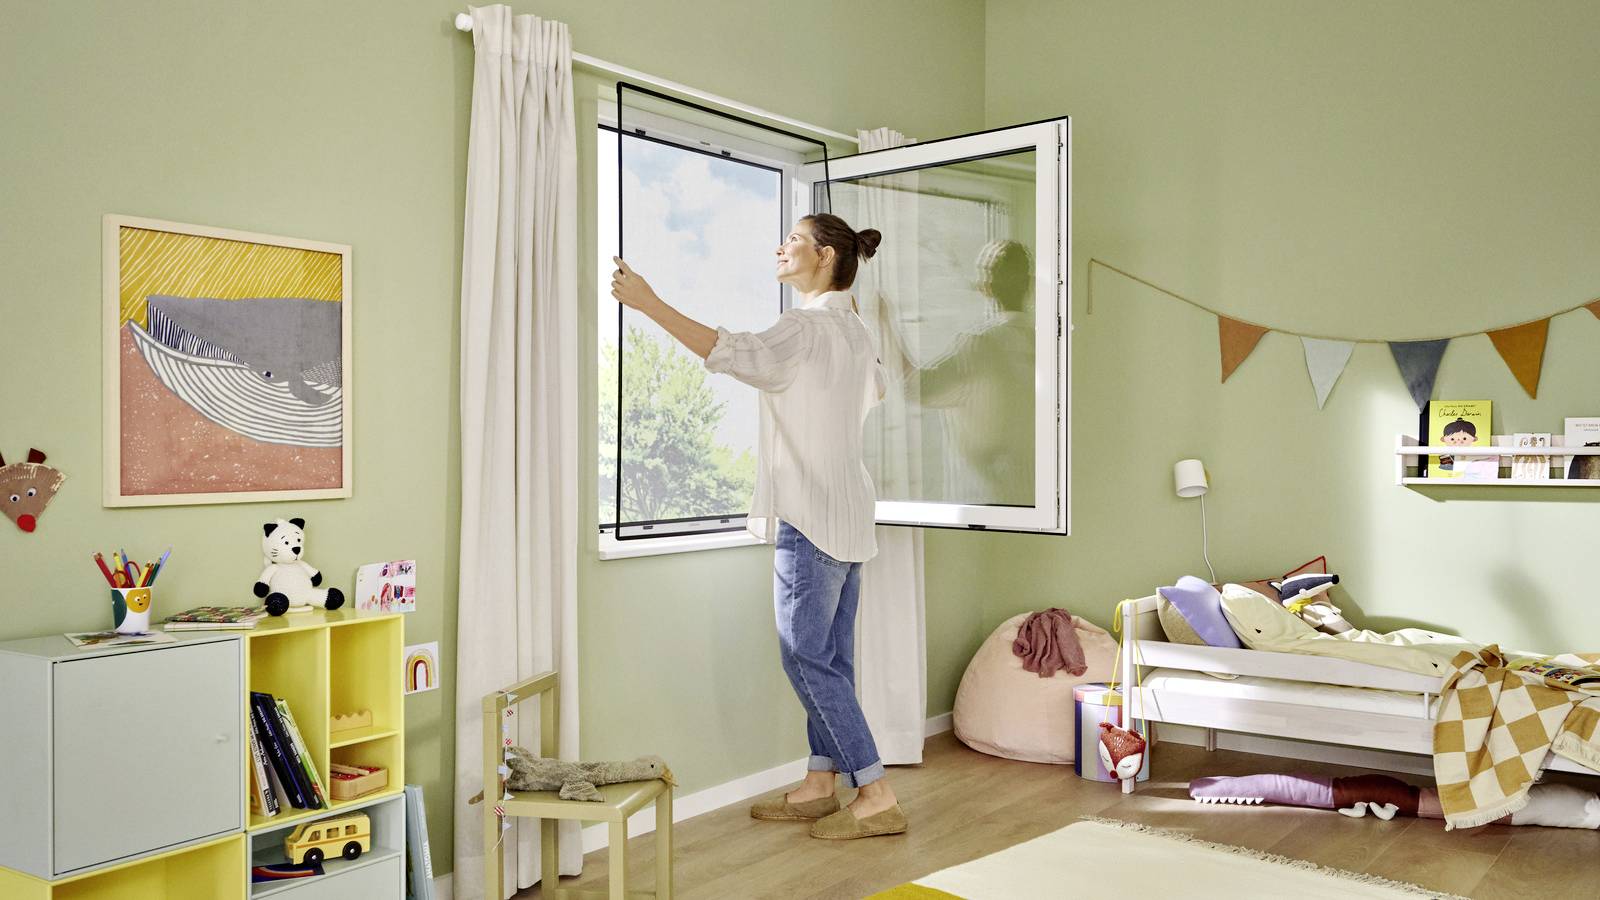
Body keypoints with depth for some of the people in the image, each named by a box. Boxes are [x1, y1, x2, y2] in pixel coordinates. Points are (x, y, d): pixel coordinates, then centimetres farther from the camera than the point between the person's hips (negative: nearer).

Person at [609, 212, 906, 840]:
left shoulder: (808, 327, -15)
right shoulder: (852, 328, 14)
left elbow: (733, 352, -33)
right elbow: (874, 390, 34)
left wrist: (647, 302, -35)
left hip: (811, 516, -10)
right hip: (845, 515, 10)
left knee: (807, 655, -4)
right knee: (830, 656, 12)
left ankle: (876, 795, 0)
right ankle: (820, 785, 20)